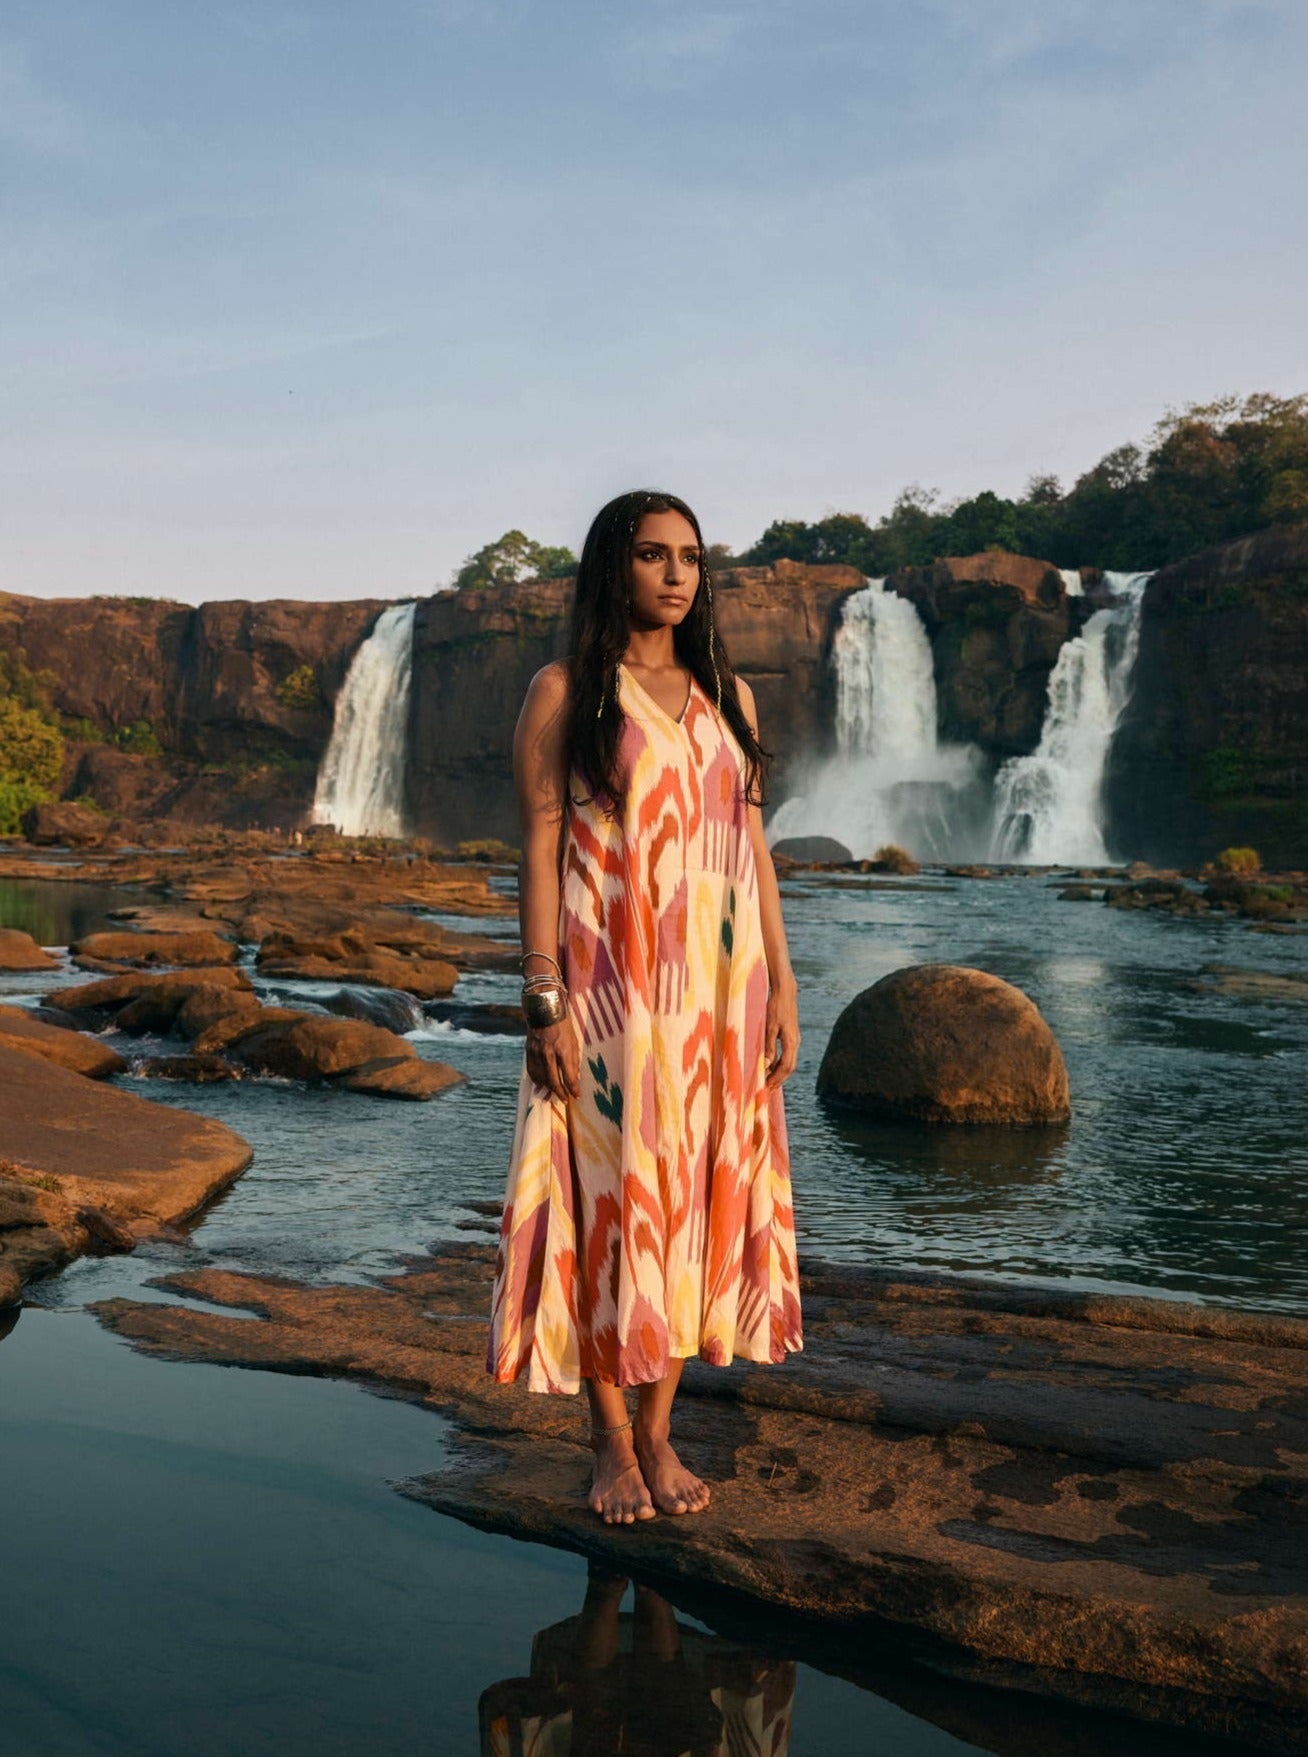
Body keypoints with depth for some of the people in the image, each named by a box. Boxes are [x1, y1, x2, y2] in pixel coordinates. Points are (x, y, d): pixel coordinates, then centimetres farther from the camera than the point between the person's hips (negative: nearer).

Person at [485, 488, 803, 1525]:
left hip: (719, 980, 5)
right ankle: (612, 1441, 15)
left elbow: (752, 842, 12)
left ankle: (660, 1432, 20)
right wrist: (544, 999, -13)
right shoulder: (564, 692, -1)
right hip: (609, 982, -4)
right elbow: (539, 847, -6)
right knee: (612, 1195, 1)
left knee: (694, 1198, 7)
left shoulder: (727, 693, 13)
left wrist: (781, 981, 6)